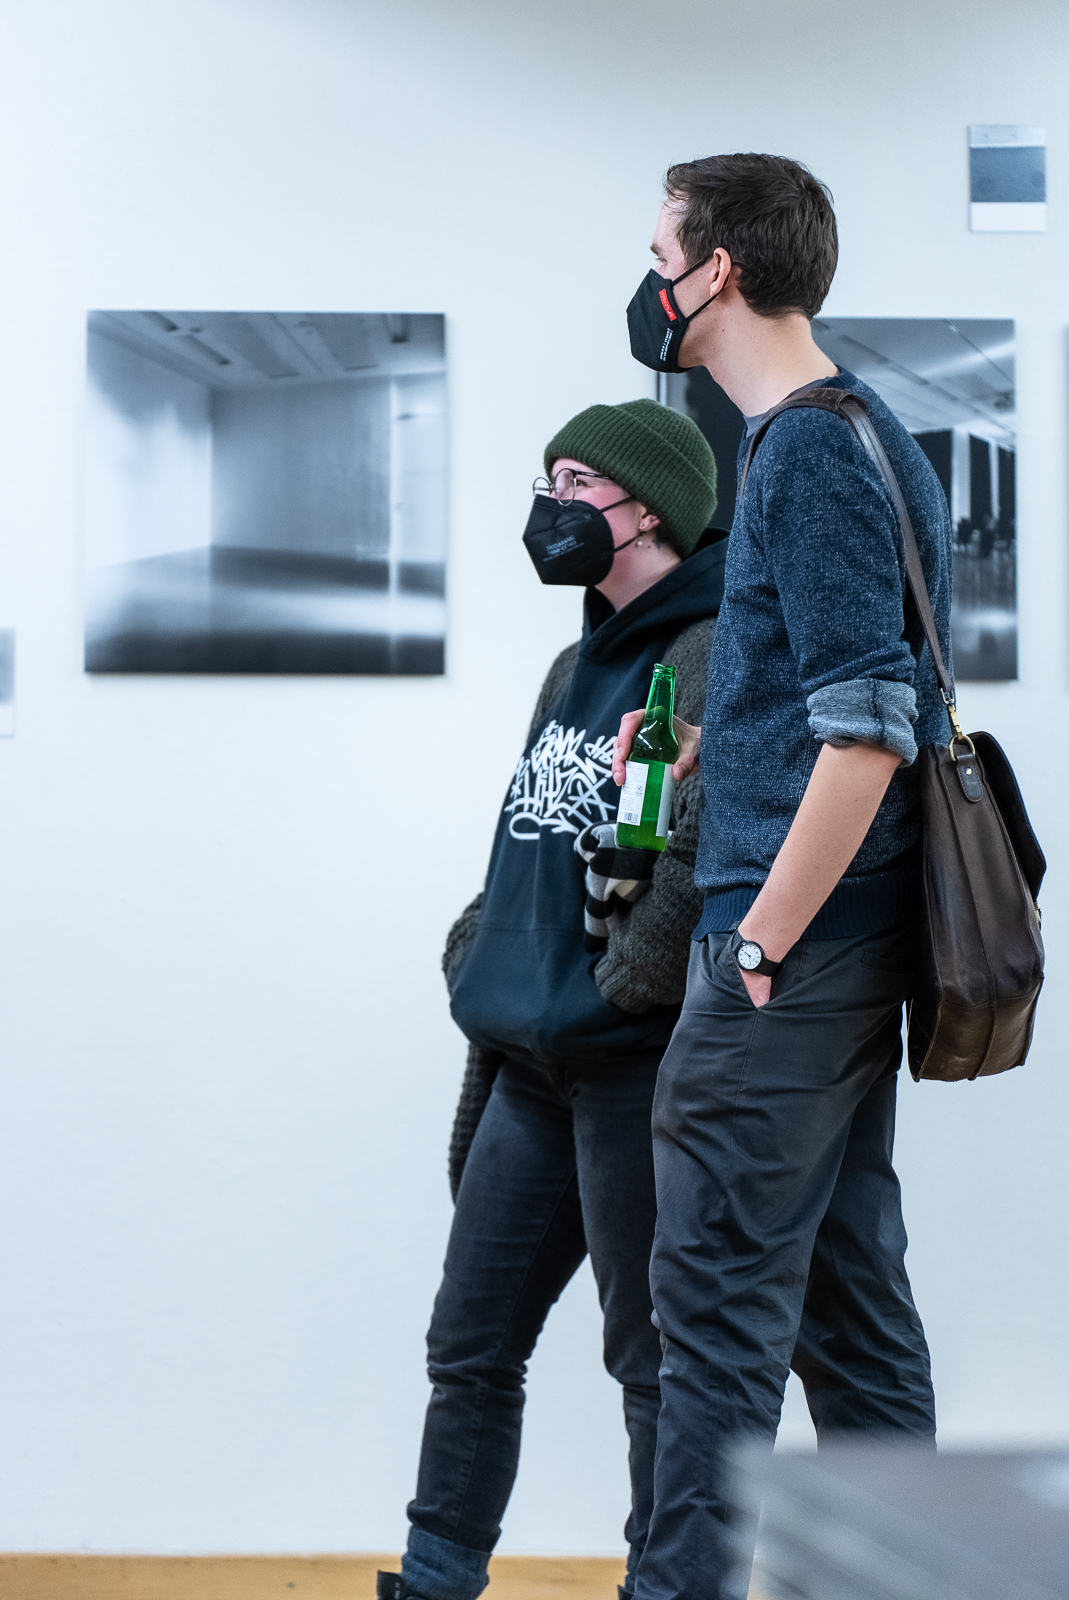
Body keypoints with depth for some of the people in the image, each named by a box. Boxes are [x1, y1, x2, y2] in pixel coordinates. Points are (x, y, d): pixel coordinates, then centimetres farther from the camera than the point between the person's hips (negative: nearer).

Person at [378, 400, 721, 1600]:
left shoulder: (714, 658, -12)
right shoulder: (576, 668, 18)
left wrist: (630, 986, -22)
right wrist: (481, 966, 16)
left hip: (635, 1070, -9)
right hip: (529, 1069, 9)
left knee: (656, 1362, 0)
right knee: (467, 1348, 12)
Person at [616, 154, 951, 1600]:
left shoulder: (811, 454, -14)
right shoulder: (854, 433, 16)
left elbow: (869, 731, -20)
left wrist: (761, 942, -18)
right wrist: (717, 747, 12)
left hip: (793, 941, -10)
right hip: (851, 939, 10)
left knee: (720, 1288, -6)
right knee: (847, 1281, 13)